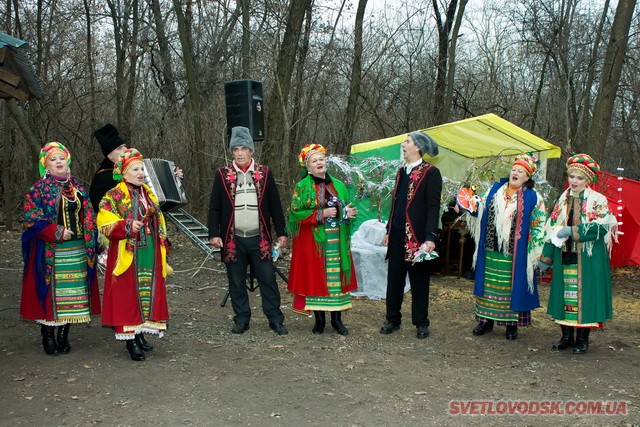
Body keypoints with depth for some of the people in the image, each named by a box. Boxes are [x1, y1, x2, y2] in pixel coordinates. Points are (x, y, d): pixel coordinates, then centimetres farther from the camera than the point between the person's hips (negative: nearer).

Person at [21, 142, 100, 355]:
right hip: (50, 251, -4)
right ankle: (48, 336, 11)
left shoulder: (77, 188, 14)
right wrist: (57, 232, -17)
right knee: (50, 291, -1)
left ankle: (63, 334, 17)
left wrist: (90, 245, 6)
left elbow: (88, 217, 17)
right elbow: (31, 218, -8)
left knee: (72, 291, 5)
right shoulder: (39, 189, -1)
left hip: (76, 250, 4)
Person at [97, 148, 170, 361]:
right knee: (128, 295, -3)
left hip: (150, 256, 6)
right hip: (127, 255, -6)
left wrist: (162, 252, 19)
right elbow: (105, 225, -13)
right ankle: (130, 339, 4)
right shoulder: (113, 196, -5)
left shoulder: (149, 194, 14)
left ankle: (139, 334, 18)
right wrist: (127, 226, -27)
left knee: (148, 292, 7)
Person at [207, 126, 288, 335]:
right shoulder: (223, 175, 3)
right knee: (236, 283, 8)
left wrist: (281, 233, 3)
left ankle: (275, 319, 12)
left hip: (259, 238, 0)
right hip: (232, 239, 0)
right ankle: (241, 319, 20)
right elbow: (214, 207, 3)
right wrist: (214, 234, -5)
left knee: (268, 279, 3)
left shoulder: (264, 173, 4)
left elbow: (275, 206, 6)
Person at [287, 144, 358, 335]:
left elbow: (345, 209, 19)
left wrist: (349, 213, -5)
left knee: (337, 276, 2)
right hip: (313, 241, -3)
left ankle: (337, 319, 12)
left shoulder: (338, 185, 12)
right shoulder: (302, 187, 0)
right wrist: (322, 214, -16)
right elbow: (296, 213, -9)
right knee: (316, 276, -1)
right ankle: (319, 319, 12)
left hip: (337, 241, 3)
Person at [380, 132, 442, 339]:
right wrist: (389, 231, 18)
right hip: (397, 235, 7)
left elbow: (433, 207, -13)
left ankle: (421, 323, 17)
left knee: (419, 280, 5)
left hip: (417, 236, -6)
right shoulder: (401, 172, 15)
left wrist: (430, 237, -19)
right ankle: (393, 319, 23)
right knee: (394, 279, 11)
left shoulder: (430, 173, -8)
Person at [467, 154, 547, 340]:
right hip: (491, 251, 3)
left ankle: (512, 324, 16)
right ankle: (486, 320, 19)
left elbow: (538, 226, 0)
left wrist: (534, 251, -4)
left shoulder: (532, 197, -1)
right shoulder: (495, 189, 8)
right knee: (489, 286, 9)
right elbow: (480, 211, 16)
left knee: (513, 287, 4)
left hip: (515, 254, -3)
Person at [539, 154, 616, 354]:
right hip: (564, 258, 4)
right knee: (564, 294, 7)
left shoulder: (598, 200, -3)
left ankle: (582, 339, 12)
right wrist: (546, 256, 10)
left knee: (585, 294, -1)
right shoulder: (562, 200, 12)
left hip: (588, 259, -4)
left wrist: (572, 231, -19)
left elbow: (602, 227, -16)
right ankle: (567, 336, 20)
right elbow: (552, 229, 13)